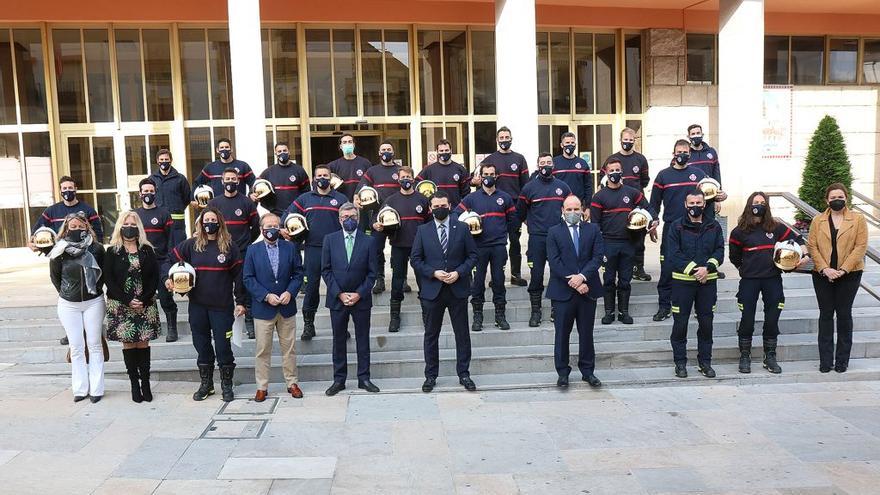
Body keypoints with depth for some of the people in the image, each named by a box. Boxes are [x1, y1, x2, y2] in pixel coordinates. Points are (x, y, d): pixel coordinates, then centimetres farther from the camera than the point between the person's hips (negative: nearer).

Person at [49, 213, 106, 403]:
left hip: (93, 302, -1)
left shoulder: (96, 248, -6)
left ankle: (96, 389, 8)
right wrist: (66, 293, 8)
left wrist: (95, 290, 3)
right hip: (69, 305, 1)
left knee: (95, 345, 3)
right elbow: (54, 277, 8)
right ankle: (80, 389, 13)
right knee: (76, 347, 6)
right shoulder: (59, 253, -5)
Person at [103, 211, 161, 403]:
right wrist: (128, 300, -13)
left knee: (143, 343, 2)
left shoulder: (147, 250, 5)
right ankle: (135, 384, 9)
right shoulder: (112, 252, 2)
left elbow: (155, 277, 1)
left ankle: (145, 383, 8)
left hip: (145, 305, 1)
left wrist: (143, 300, -11)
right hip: (120, 306, -1)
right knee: (128, 344, 2)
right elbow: (108, 279, -4)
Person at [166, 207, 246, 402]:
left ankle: (227, 386, 17)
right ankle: (206, 384, 25)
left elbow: (238, 274, -1)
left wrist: (240, 302, -4)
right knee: (202, 345, 11)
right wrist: (167, 278, -6)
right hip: (197, 305, 3)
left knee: (223, 346, 2)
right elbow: (171, 260, 12)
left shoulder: (229, 246, -2)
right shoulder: (191, 245, 3)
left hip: (222, 305, -2)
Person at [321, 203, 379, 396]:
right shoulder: (330, 239, 2)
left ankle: (364, 378, 17)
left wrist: (359, 294, -11)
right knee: (339, 341, 8)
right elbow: (326, 270, 0)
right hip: (337, 299, 0)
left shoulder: (369, 241, 0)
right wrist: (339, 293, -9)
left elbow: (372, 272, -1)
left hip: (361, 299, 0)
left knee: (363, 340, 7)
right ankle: (339, 380, 18)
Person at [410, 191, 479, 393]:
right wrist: (433, 273, -12)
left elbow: (472, 255, 3)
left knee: (462, 334, 6)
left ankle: (464, 374, 18)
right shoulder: (422, 230, 3)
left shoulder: (462, 228, 3)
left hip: (457, 289, 0)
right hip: (432, 290, 0)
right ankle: (431, 375, 19)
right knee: (431, 334, 8)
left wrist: (459, 272, -12)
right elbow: (415, 259, 1)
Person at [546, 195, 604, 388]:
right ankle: (563, 372, 15)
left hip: (587, 289, 2)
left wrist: (583, 276, -15)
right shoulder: (554, 232, 2)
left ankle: (588, 371, 21)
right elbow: (554, 261, -6)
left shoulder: (593, 229, 8)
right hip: (563, 291, -2)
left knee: (586, 333, 10)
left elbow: (598, 256, -2)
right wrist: (572, 281, -14)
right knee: (562, 334, 5)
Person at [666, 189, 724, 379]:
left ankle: (705, 361, 21)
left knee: (706, 322, 9)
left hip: (708, 281, 3)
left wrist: (708, 268, -15)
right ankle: (680, 362, 13)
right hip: (682, 281, -3)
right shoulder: (677, 226, -1)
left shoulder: (714, 226, 9)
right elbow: (673, 254, -9)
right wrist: (693, 270, -16)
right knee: (680, 323, 2)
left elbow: (719, 251, 2)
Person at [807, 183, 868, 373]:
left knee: (844, 314, 5)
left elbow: (861, 247, -6)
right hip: (823, 275, 1)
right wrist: (824, 268, -12)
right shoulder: (818, 220, 5)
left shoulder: (858, 220, 1)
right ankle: (826, 360, 12)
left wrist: (843, 269, -15)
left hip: (849, 274, -1)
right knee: (826, 315, 5)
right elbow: (812, 246, 0)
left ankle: (842, 360, 15)